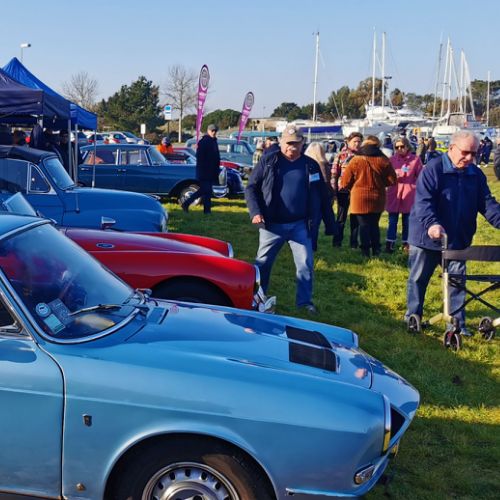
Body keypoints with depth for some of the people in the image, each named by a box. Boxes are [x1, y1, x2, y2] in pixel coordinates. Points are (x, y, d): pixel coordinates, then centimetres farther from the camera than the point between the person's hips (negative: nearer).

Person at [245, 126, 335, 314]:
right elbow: (251, 188, 0)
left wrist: (330, 225, 7)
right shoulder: (268, 161, 0)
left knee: (305, 264, 0)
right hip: (272, 224, 0)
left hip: (300, 225, 1)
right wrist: (255, 212, -15)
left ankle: (305, 300, 15)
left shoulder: (311, 165, 4)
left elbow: (322, 196, 8)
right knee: (262, 263, 9)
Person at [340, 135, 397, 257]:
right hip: (378, 198, 2)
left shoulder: (356, 160, -8)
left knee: (363, 225, 6)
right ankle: (376, 250, 16)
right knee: (374, 224, 15)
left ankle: (365, 250, 5)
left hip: (360, 198, -2)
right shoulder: (384, 160, -4)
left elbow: (345, 182, -5)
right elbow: (392, 180, 0)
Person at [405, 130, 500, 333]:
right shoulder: (433, 169, -15)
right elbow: (423, 201, -23)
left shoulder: (476, 175, 3)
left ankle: (458, 322, 19)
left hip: (458, 239, 5)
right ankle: (412, 316, 24)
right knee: (418, 278, 8)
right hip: (427, 238, -4)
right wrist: (431, 223, -40)